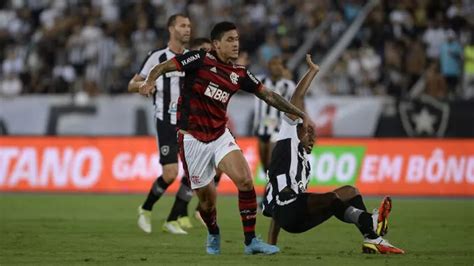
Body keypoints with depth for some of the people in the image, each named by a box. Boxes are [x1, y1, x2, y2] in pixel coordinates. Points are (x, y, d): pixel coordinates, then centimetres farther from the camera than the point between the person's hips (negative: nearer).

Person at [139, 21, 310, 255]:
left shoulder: (239, 74, 3)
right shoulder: (200, 60, -10)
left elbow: (268, 95, 10)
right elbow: (164, 67, -14)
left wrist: (300, 114, 8)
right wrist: (150, 82, -35)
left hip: (220, 136, 4)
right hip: (193, 138, -4)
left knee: (245, 181, -17)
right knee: (206, 197, 3)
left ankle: (250, 241, -9)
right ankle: (213, 236, 35)